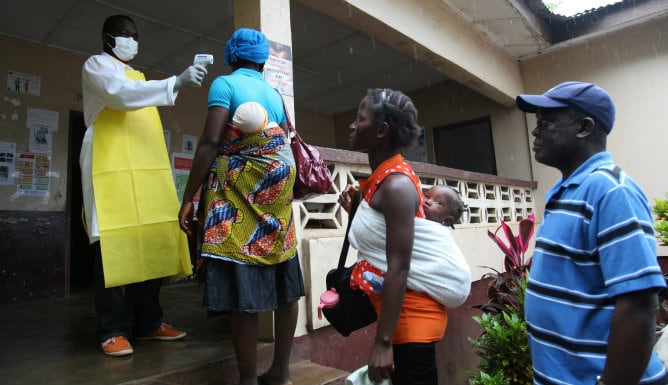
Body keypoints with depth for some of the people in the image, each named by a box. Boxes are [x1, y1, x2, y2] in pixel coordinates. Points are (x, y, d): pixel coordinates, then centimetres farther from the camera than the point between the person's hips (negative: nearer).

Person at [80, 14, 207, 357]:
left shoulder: (137, 76, 29)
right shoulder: (96, 65, 8)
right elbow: (121, 94, -14)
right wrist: (176, 83, -21)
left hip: (147, 169, 7)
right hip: (112, 168, -6)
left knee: (151, 244, 1)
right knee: (113, 248, -8)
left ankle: (148, 322, 8)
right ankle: (113, 330, -1)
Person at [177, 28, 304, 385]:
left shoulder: (224, 84, 0)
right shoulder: (275, 93, 17)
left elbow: (210, 142, -11)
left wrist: (188, 198, -9)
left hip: (239, 191, -6)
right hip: (277, 188, 7)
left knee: (242, 289, -4)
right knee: (284, 285, 8)